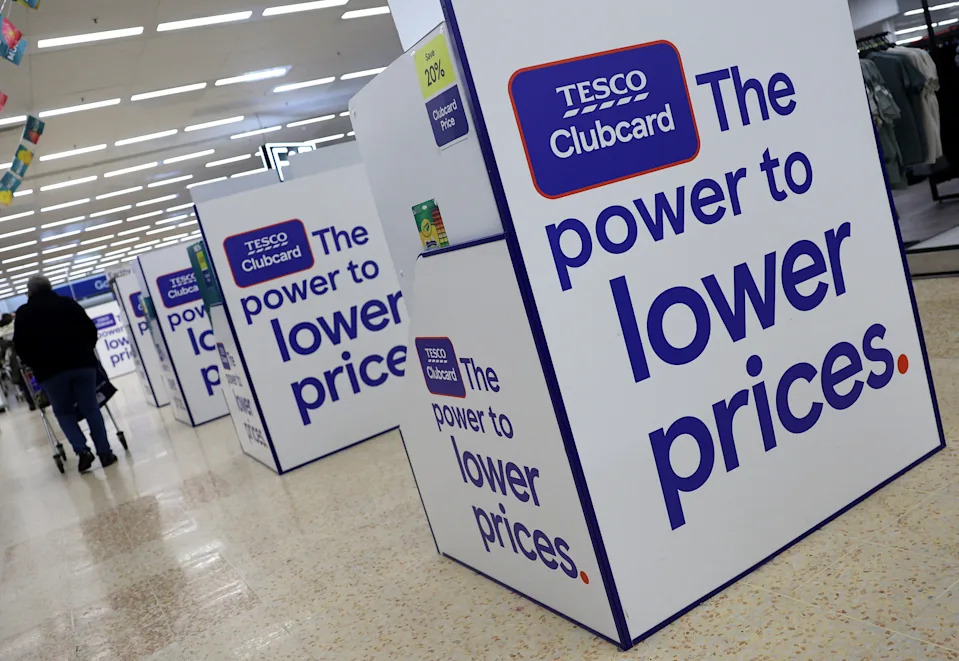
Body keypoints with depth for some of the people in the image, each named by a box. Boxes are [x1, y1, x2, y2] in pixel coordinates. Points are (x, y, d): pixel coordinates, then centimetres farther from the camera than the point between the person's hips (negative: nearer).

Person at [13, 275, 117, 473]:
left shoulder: (24, 313, 8)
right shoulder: (68, 303, 12)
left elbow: (20, 345, 2)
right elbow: (90, 329, 9)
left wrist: (35, 364, 14)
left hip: (50, 370, -1)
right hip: (82, 363, 2)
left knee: (64, 412, 12)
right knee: (91, 409, 7)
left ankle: (82, 450, -4)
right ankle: (105, 452, 4)